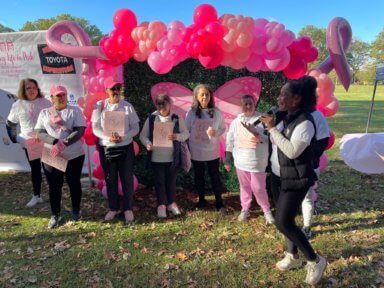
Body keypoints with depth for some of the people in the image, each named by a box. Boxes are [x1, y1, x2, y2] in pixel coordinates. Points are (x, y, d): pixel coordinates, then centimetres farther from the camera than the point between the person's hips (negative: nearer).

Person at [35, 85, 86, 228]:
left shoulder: (75, 110, -1)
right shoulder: (44, 112, 6)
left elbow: (80, 131, -12)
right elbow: (39, 133, -2)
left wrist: (63, 144, -23)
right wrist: (55, 142, -20)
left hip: (74, 155, -1)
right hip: (51, 156, 2)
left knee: (74, 183, 11)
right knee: (54, 186, 8)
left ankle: (76, 211, 30)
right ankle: (55, 215, 24)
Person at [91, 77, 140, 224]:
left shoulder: (127, 106, -3)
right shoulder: (99, 106, -1)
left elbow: (135, 128, -3)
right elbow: (95, 128, -2)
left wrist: (122, 137, -19)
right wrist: (108, 137, -20)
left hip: (126, 148, -1)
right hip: (106, 148, 1)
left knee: (127, 179, 6)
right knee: (110, 180, 12)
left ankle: (127, 208, 22)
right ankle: (113, 208, 29)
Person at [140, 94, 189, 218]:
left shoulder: (177, 119, -3)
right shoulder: (151, 119, -2)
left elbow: (186, 134, -3)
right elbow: (143, 135, 1)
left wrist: (176, 136, -23)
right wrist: (147, 143, -20)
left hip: (172, 157, 0)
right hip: (156, 157, 0)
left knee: (171, 181, 13)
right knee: (159, 181, 10)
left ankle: (171, 203, 32)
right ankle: (161, 205, 26)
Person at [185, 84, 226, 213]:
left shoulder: (216, 112, -6)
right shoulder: (191, 113, -7)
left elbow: (223, 128, 3)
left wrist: (216, 133, -19)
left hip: (212, 151, 0)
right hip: (196, 152, 0)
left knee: (215, 176, 11)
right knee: (199, 177, 15)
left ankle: (219, 202, 26)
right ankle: (201, 200, 35)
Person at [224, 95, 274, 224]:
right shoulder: (236, 122, 2)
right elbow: (230, 142, 7)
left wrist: (261, 138, -31)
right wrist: (228, 160, 8)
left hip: (258, 162, -3)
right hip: (241, 161, 3)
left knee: (258, 188, 2)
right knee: (244, 186, 16)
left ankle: (267, 210, 25)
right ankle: (245, 209, 33)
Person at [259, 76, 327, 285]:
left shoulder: (305, 122, -22)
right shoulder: (285, 117, 4)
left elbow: (292, 151, -28)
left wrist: (273, 128, -25)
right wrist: (267, 127, 2)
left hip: (296, 180, -8)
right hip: (281, 176, 8)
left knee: (283, 223, -6)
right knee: (285, 219, 17)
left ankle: (315, 261, 15)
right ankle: (293, 256, 37)